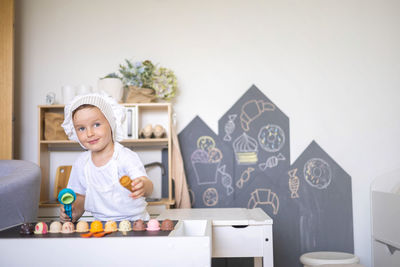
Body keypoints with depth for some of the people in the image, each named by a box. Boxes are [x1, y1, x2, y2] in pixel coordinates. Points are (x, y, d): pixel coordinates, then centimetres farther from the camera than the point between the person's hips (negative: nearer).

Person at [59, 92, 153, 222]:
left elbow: (148, 186, -25)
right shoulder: (81, 163, 5)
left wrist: (143, 186, -49)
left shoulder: (126, 157, -11)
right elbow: (81, 196, 17)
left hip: (133, 220, -5)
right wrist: (75, 212, -4)